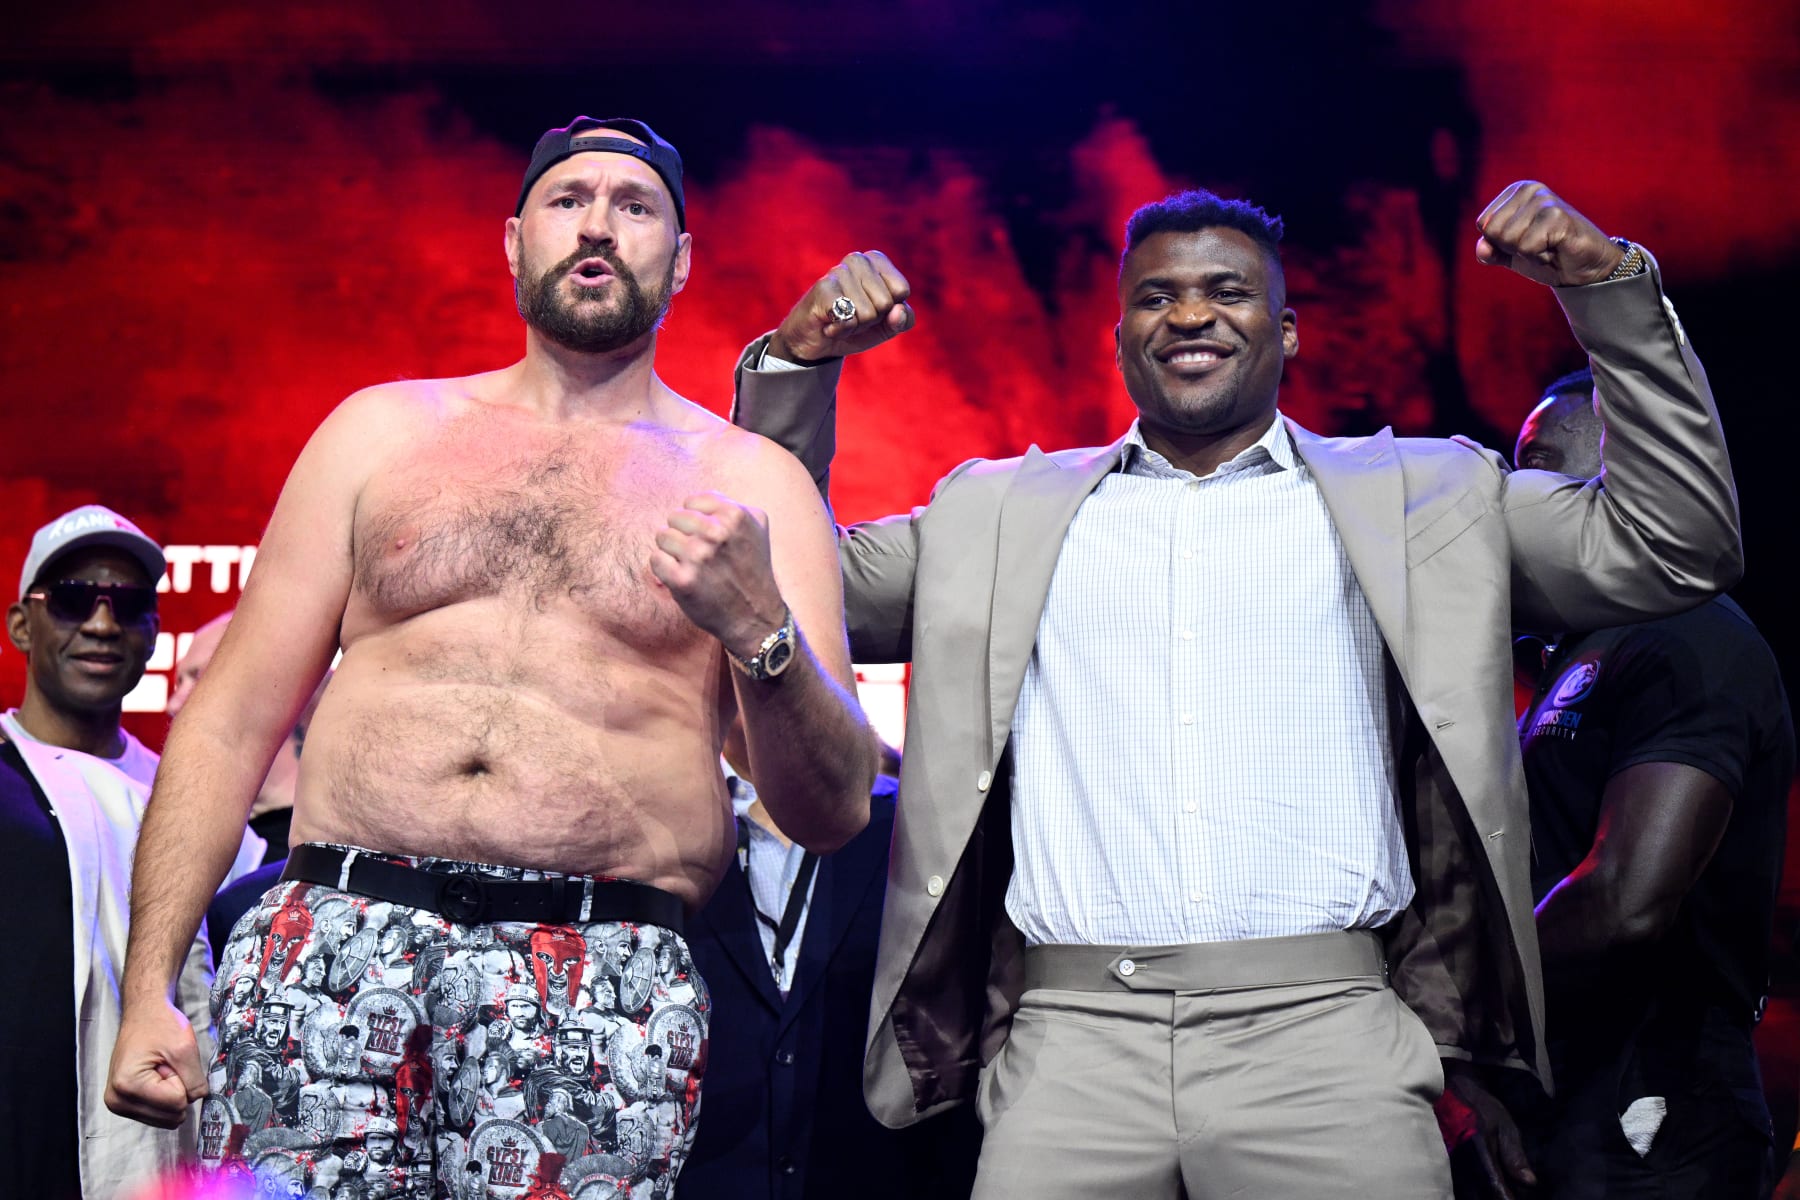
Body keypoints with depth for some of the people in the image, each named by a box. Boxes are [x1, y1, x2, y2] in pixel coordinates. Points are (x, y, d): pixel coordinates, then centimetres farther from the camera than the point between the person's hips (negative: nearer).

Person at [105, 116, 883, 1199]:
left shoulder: (751, 482, 10)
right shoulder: (383, 428, 15)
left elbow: (834, 812, 3)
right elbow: (232, 721, 11)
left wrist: (761, 631, -16)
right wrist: (149, 988, 3)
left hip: (605, 986, -1)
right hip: (335, 937, 1)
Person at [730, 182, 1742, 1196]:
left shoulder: (1412, 497, 13)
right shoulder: (1003, 512, 17)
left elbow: (1673, 550, 9)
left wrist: (1613, 286, 3)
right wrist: (795, 365, 9)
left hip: (1326, 1036, 0)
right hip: (1070, 1041, 1)